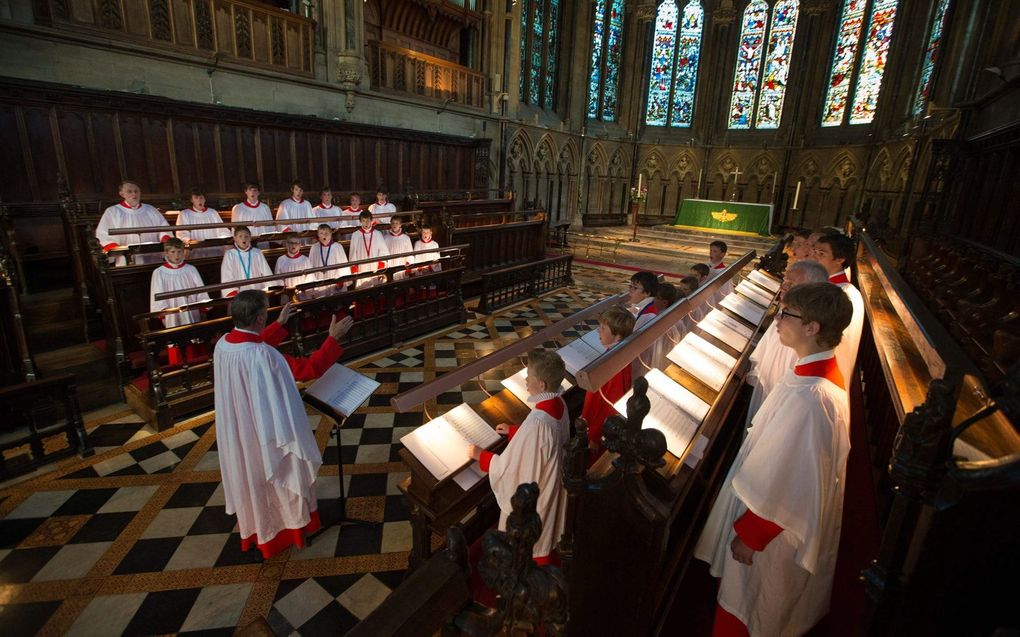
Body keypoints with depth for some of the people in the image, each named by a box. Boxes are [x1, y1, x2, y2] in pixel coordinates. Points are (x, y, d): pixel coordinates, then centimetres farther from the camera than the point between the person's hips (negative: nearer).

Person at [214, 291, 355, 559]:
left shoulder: (223, 344, -8)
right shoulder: (263, 355, -34)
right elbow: (309, 369, -28)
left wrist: (280, 324, 18)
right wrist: (334, 338, -22)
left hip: (236, 430, 8)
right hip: (265, 430, -8)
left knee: (250, 477, 27)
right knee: (275, 479, 16)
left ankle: (255, 527, 48)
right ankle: (286, 527, 37)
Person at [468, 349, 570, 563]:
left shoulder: (536, 422, -40)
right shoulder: (559, 404, -13)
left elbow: (508, 467, -29)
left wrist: (480, 455, -15)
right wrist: (514, 430, 11)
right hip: (552, 481, 8)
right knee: (545, 532, 34)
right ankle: (546, 562, 57)